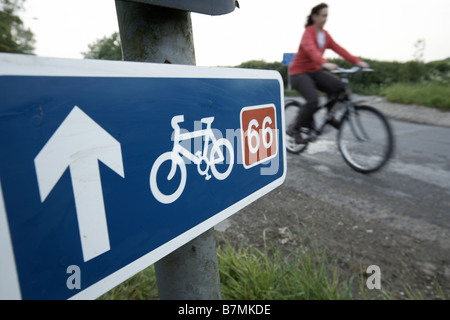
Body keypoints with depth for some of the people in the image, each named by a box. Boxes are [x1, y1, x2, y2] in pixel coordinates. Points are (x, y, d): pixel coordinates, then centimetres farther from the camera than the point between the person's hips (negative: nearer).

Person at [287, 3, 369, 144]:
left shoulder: (325, 35, 8)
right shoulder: (308, 33, -14)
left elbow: (339, 49, -1)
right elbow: (311, 50, -34)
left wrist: (357, 61, -14)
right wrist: (324, 63, -52)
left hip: (315, 71, 7)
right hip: (299, 72, -7)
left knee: (339, 87, -16)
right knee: (313, 101, -26)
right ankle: (294, 129, -7)